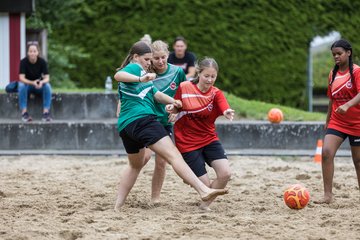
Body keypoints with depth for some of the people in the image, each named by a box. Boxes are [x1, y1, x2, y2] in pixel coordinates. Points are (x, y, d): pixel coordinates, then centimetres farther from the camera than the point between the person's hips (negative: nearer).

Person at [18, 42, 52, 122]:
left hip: (39, 86, 1)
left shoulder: (42, 62, -15)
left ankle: (46, 113, -32)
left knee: (47, 86, -30)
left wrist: (42, 82, -42)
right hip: (27, 84, -1)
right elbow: (21, 78, -26)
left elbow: (47, 78, -19)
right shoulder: (23, 62, -18)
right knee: (21, 85, -35)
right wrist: (32, 83, -44)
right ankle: (24, 112, -34)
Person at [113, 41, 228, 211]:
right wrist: (141, 79, -37)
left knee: (135, 165, 28)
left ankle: (117, 206, 23)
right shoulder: (135, 67, 0)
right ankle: (203, 191, -32)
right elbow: (118, 75, -23)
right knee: (173, 154, -20)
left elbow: (156, 94, 21)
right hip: (142, 119, -11)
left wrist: (172, 101, 4)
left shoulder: (140, 72, 28)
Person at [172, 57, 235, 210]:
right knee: (205, 184, -9)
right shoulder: (184, 88, -7)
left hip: (209, 139, 2)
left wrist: (228, 113, -50)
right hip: (187, 142, -2)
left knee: (225, 174, -16)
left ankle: (205, 205, 8)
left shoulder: (215, 93, -5)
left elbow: (225, 109, -27)